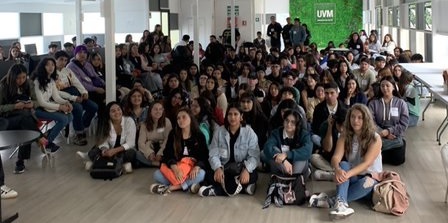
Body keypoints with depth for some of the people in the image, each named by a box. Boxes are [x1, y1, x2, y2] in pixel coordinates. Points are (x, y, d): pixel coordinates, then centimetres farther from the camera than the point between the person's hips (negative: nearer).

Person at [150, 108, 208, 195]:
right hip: (175, 168, 1)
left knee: (201, 174, -35)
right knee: (157, 174, -25)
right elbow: (167, 155, -7)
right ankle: (188, 184, -31)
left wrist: (196, 167, -27)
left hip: (193, 168, -1)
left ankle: (171, 187, -32)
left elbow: (204, 156, -5)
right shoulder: (173, 134, 2)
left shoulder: (199, 136, 0)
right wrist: (175, 169, -27)